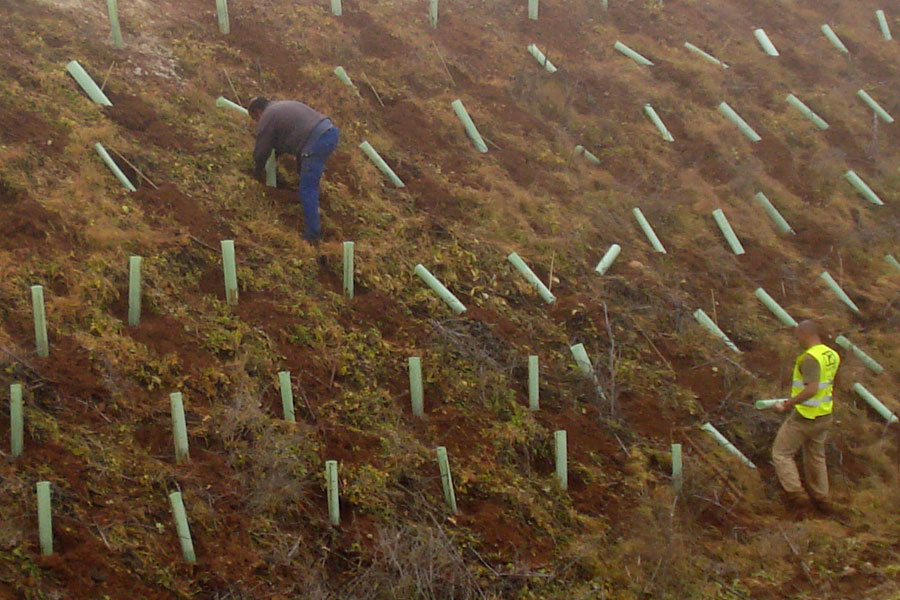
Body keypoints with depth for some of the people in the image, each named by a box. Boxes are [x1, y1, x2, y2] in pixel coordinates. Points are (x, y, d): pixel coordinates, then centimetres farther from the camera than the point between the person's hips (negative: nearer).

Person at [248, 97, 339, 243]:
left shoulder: (266, 119, 4)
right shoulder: (281, 106, 31)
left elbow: (261, 152, 10)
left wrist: (258, 172, 27)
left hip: (316, 142, -9)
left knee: (307, 189, -4)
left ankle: (312, 235, -5)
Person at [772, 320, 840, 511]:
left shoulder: (810, 358, -22)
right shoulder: (832, 355, 6)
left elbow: (812, 389, -30)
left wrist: (787, 404, -25)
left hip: (805, 416, -8)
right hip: (824, 416, 8)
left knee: (781, 453, 5)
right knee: (816, 456, 20)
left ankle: (794, 492, 0)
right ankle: (821, 497, 26)